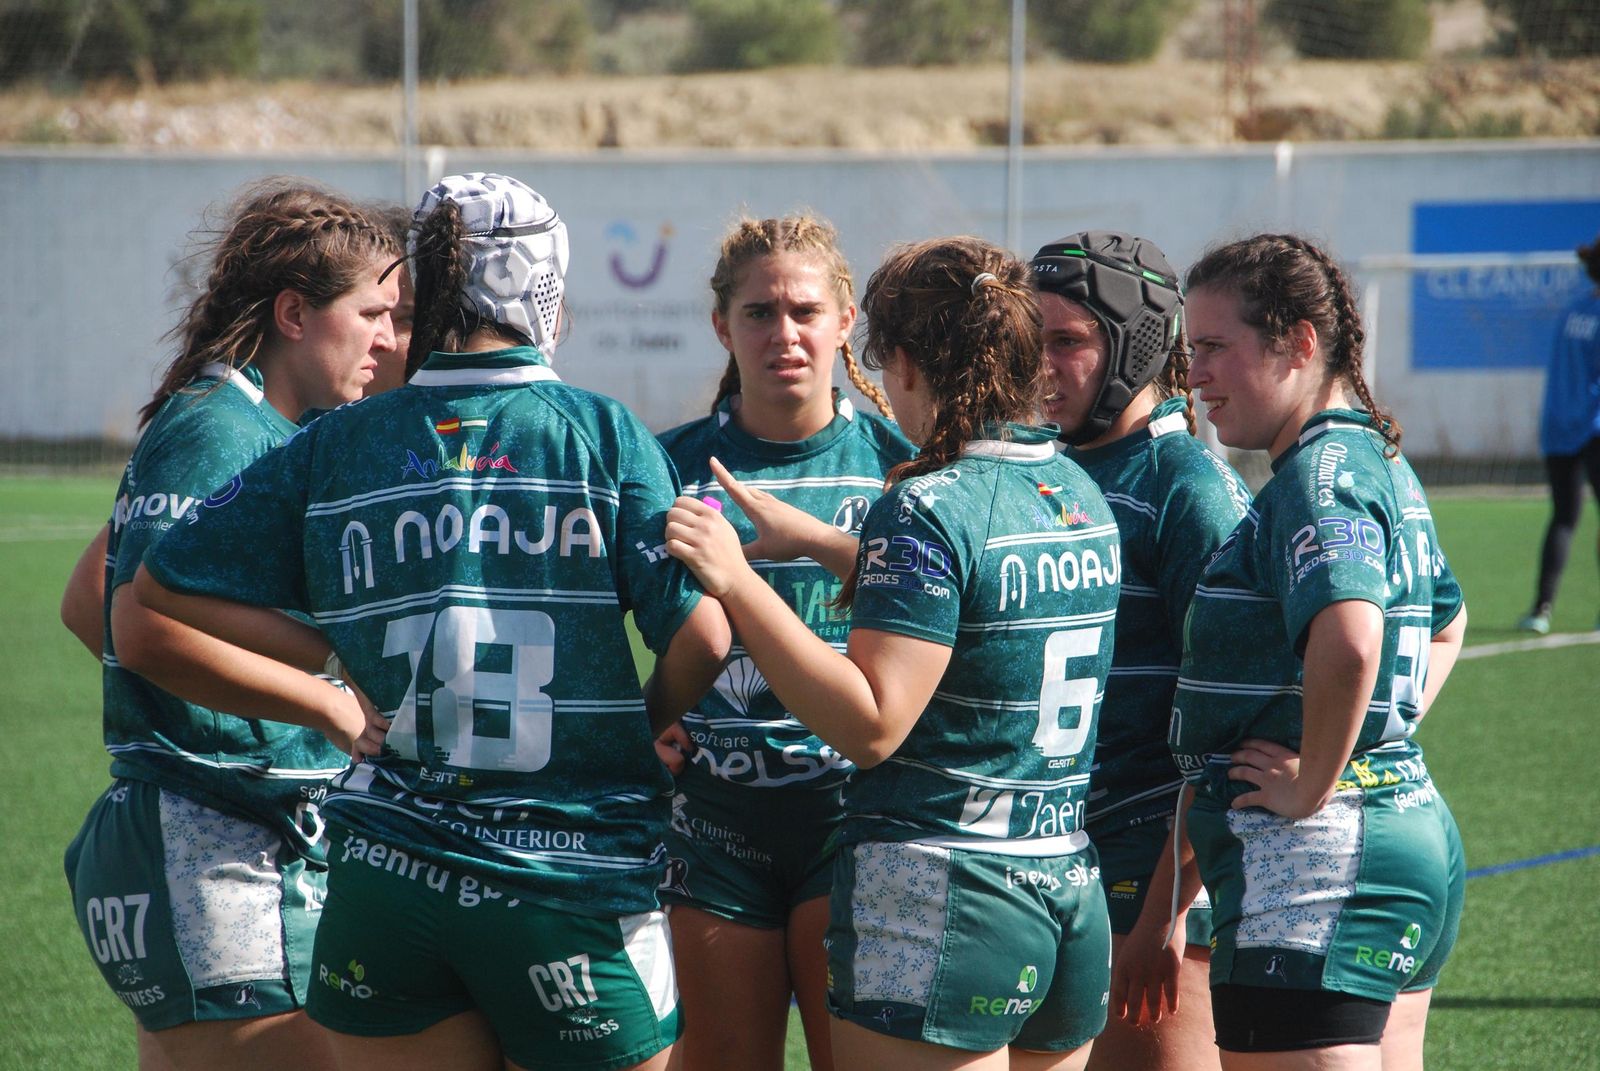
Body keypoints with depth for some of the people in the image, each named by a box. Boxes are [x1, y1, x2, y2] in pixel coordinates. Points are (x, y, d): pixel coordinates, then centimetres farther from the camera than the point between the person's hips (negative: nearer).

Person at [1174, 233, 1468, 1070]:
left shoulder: (1319, 479, -15)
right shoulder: (1380, 463, 16)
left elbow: (1349, 641, -34)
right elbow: (1447, 623, 33)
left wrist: (1312, 786, -21)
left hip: (1314, 857, -11)